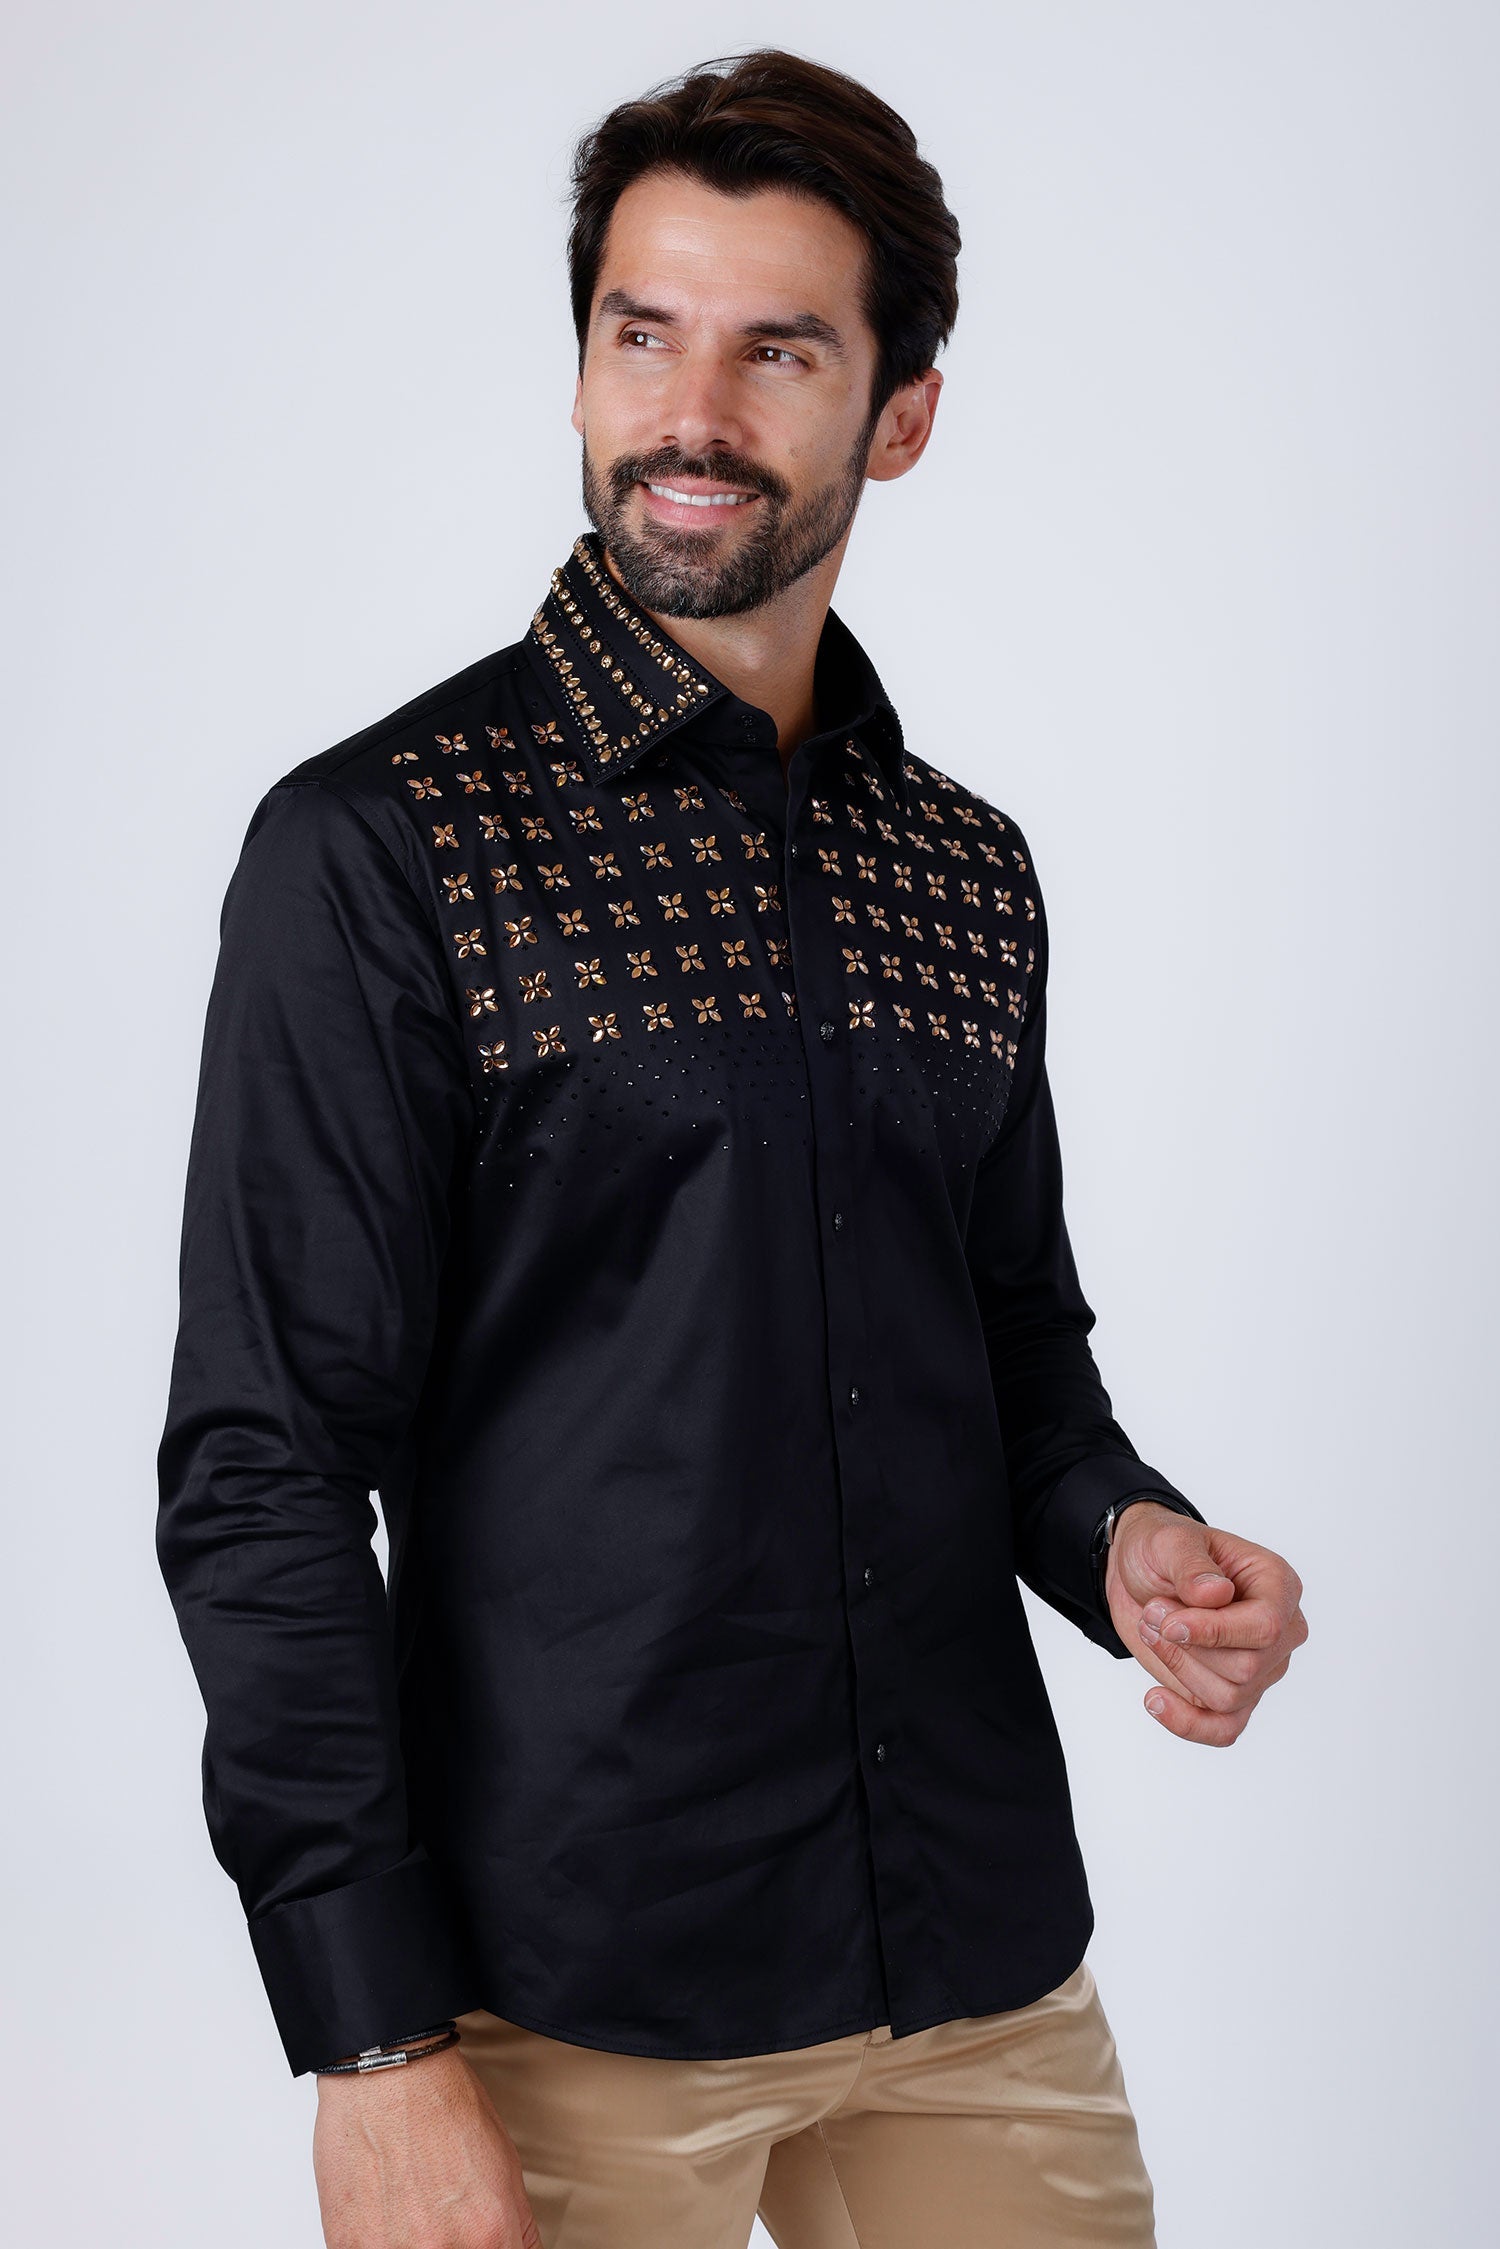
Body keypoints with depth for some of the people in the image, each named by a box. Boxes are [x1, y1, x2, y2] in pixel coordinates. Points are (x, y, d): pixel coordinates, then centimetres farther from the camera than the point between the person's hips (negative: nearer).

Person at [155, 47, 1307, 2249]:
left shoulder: (970, 872, 9)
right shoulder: (377, 846, -8)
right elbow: (266, 1471, -11)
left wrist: (1124, 1537, -3)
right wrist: (376, 2046, -15)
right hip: (577, 1995, -5)